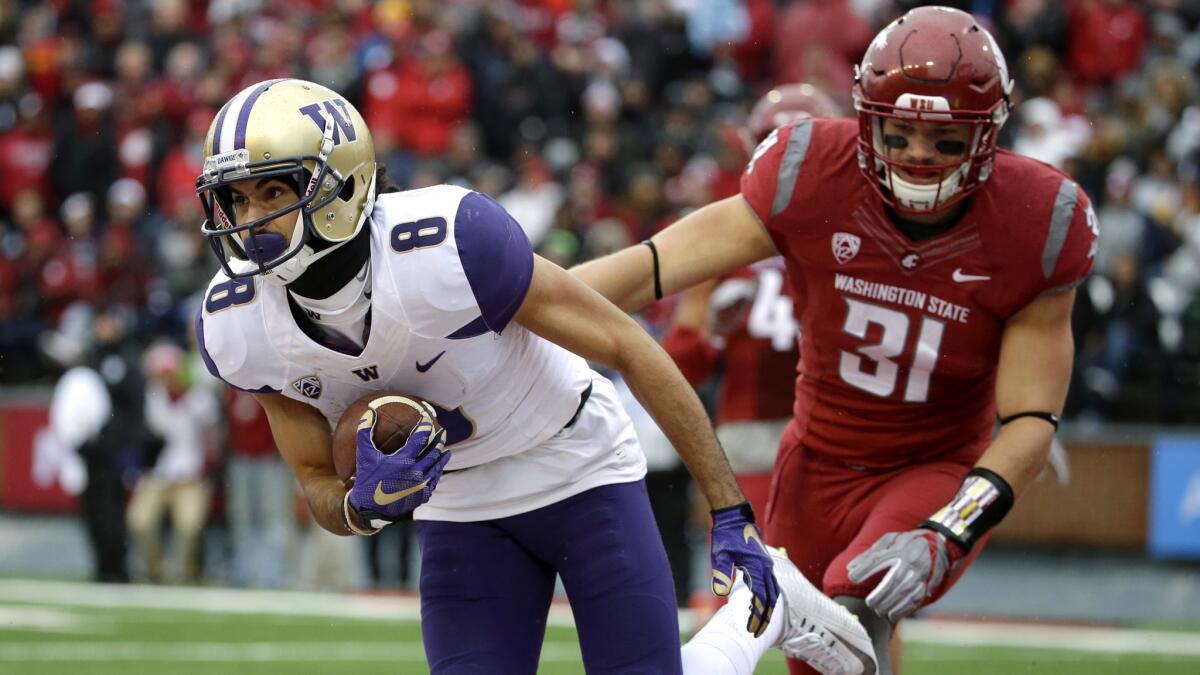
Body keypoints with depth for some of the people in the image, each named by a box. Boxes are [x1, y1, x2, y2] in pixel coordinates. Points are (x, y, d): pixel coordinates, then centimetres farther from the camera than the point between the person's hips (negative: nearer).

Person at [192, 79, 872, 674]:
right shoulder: (239, 329, -17)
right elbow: (319, 483, -3)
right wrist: (363, 506, -30)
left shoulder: (447, 243, -32)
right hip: (458, 504, 4)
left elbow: (628, 348, -21)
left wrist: (731, 510, -18)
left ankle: (760, 609, 24)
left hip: (579, 473, -4)